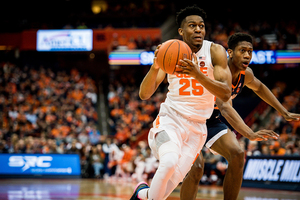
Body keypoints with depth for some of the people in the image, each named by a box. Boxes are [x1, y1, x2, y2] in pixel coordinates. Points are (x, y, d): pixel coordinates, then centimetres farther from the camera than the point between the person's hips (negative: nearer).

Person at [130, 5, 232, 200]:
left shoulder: (215, 51, -7)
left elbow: (226, 93, -17)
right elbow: (144, 94, -8)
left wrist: (198, 74, -32)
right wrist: (155, 67, -27)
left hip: (197, 126, 1)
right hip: (170, 119, -1)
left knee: (172, 180, -4)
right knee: (170, 161, -32)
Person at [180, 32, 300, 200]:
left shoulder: (246, 74, -8)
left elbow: (259, 87, 18)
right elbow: (225, 108, -48)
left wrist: (285, 113, 16)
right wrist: (250, 134, -60)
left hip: (211, 120, 8)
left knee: (237, 156, -7)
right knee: (196, 168, -25)